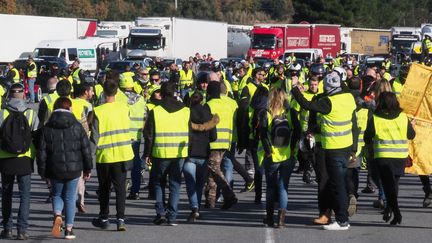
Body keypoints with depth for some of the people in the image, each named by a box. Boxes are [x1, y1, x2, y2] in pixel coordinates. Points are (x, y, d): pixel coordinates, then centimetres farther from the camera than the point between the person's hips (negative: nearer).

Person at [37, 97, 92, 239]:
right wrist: (87, 169, 9)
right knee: (70, 198, 9)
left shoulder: (47, 128, -1)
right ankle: (69, 229, 8)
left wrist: (42, 171, 6)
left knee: (57, 195, 19)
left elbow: (42, 152, -2)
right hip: (74, 169, 0)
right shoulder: (77, 126, -2)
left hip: (55, 170, 0)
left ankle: (57, 215, -9)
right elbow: (86, 149, 0)